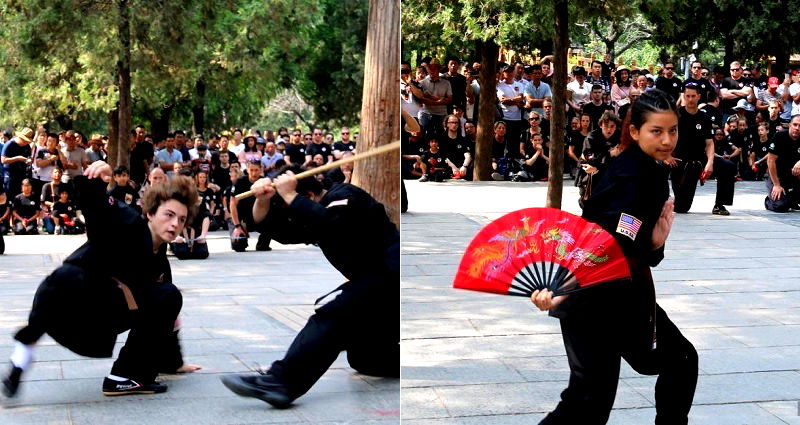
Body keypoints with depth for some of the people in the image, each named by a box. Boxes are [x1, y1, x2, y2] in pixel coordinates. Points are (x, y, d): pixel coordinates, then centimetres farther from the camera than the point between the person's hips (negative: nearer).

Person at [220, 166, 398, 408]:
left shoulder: (343, 197, -11)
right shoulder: (315, 213, 17)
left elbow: (326, 226, -33)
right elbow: (268, 224, 9)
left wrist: (290, 196, -24)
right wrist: (263, 200, -11)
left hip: (389, 273, -11)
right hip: (374, 279, 11)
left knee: (332, 318, -27)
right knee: (363, 359, 17)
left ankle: (281, 382, -39)